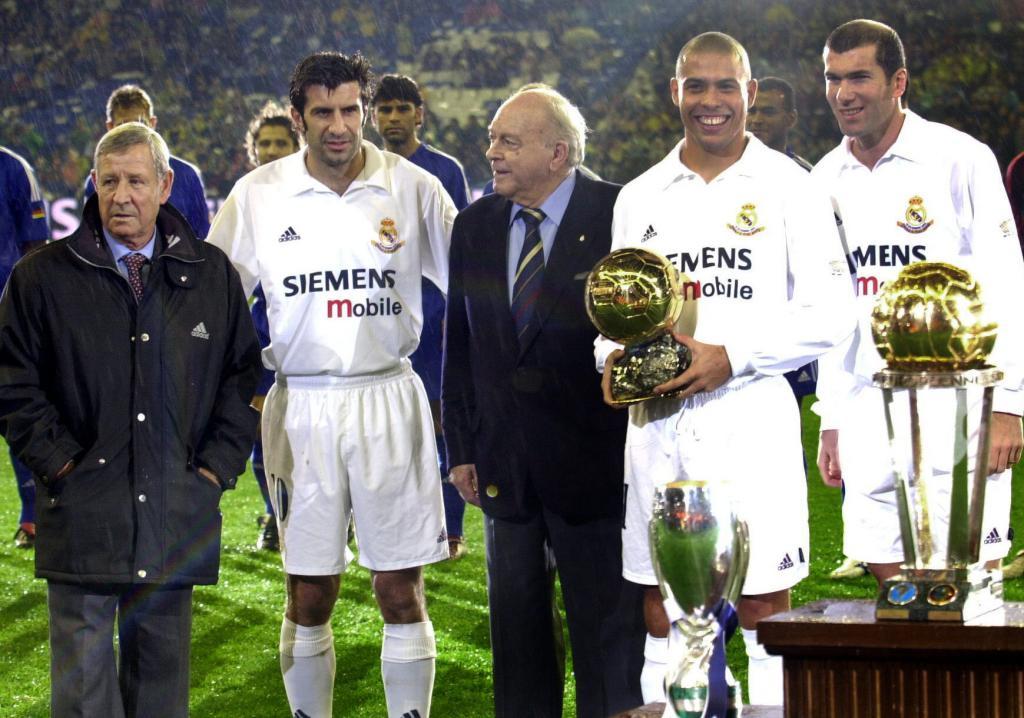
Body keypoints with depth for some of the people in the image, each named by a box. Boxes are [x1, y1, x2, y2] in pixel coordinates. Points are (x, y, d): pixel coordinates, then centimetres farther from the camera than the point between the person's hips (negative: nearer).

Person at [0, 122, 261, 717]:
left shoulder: (212, 275, 8)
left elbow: (244, 375, 13)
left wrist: (217, 466, 3)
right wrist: (58, 462, -6)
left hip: (178, 512, 2)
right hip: (83, 511, -2)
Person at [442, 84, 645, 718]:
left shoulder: (618, 216, -9)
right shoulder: (475, 225, 7)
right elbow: (459, 346, 11)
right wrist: (462, 447, 7)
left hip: (594, 464, -5)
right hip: (505, 467, 5)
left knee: (608, 629, 4)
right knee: (517, 628, 13)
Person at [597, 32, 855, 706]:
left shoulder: (787, 185, 0)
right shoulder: (639, 197, 12)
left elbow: (832, 313, -4)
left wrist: (732, 355, -15)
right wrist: (614, 357, -6)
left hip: (749, 415, -4)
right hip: (657, 419, 4)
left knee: (764, 609, -2)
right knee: (662, 614, 7)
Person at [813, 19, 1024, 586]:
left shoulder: (959, 160, -4)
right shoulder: (825, 181, 12)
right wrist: (831, 422, 13)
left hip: (954, 409, -5)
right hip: (868, 409, 5)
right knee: (888, 576, 4)